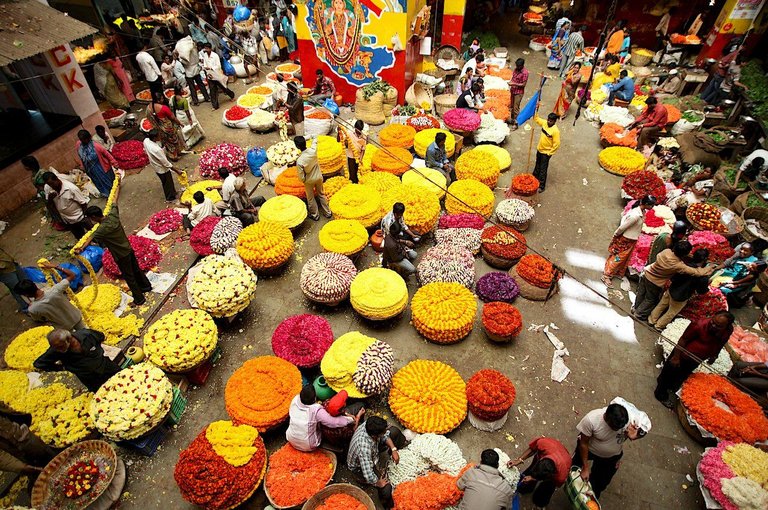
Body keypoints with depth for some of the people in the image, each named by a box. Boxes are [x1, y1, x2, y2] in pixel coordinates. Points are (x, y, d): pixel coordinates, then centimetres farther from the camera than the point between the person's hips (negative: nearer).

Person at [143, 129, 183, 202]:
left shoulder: (146, 140, -16)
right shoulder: (157, 150, -41)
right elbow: (166, 163, -31)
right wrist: (177, 170, -22)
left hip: (154, 165, 8)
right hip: (162, 168, -8)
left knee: (165, 181, 30)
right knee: (168, 183, 17)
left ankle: (172, 192, 53)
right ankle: (170, 198, 38)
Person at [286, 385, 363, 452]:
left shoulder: (295, 400, -18)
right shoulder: (317, 410, -31)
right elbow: (334, 422, -27)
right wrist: (353, 419, -16)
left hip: (292, 441, 4)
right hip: (308, 447, -4)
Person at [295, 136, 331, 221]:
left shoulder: (299, 161, -34)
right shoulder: (313, 150, -25)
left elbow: (301, 176, -21)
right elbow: (314, 143, 2)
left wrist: (303, 181, 1)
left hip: (309, 181, -4)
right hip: (319, 177, 4)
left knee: (311, 198, 20)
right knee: (321, 194, 25)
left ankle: (314, 215, 38)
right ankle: (327, 212, 38)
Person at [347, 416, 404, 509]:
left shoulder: (370, 425, -29)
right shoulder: (364, 448, -47)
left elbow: (385, 435, -8)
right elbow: (368, 476, -44)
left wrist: (393, 449, -16)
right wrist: (378, 483, -25)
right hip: (360, 466, -6)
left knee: (394, 431, 3)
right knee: (386, 489, -21)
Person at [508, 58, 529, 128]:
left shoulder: (525, 72, -21)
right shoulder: (516, 69, 1)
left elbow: (523, 84, -20)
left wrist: (514, 84, -25)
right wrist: (511, 81, -5)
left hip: (519, 92, -7)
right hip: (513, 90, 8)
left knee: (516, 108, -3)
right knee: (511, 106, 18)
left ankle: (515, 123, 5)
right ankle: (512, 119, 35)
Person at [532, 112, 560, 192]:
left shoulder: (555, 131, -26)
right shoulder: (544, 123, -7)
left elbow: (556, 144, -22)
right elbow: (536, 119, 11)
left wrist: (549, 153, -16)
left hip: (546, 152, -7)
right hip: (539, 149, 7)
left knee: (543, 169, 2)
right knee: (537, 166, 25)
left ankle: (541, 186, 12)